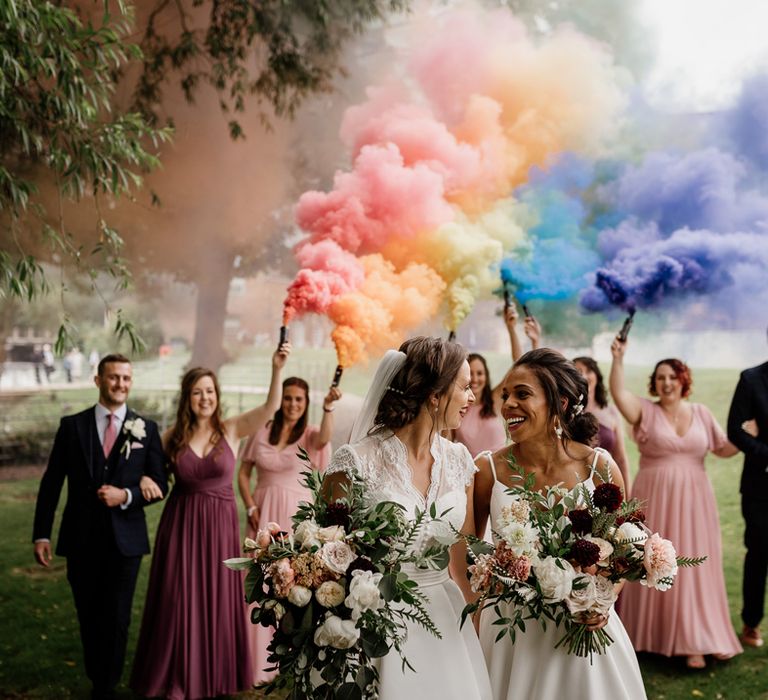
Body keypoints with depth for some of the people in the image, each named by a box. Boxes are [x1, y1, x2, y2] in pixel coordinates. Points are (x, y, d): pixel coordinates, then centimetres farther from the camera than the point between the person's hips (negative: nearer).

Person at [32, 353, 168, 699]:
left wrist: (126, 496, -16)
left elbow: (159, 485, 2)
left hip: (125, 539, -1)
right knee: (89, 617, 14)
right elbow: (51, 483, 2)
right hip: (81, 539, 1)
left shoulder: (146, 428, 1)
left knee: (116, 620, 5)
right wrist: (41, 534, -3)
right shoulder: (72, 425, 1)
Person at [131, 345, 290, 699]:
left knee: (217, 597, 9)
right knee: (179, 598, 5)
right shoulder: (173, 436, 0)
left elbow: (270, 407, -18)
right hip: (181, 523, 1)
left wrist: (277, 370, -32)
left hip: (219, 523, 0)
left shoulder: (231, 429, -4)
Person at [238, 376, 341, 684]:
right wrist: (250, 508, -3)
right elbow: (243, 473, 8)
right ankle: (258, 660, 17)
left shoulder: (309, 434, -2)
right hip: (263, 513, 2)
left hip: (295, 515, -2)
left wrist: (328, 408, -44)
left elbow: (324, 438, -28)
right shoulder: (262, 431, 3)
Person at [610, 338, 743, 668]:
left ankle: (693, 641, 11)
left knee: (694, 567, 4)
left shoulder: (701, 413, 7)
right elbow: (618, 393, -21)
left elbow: (724, 448, 12)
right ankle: (650, 634, 18)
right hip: (655, 502, -2)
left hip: (693, 502, 2)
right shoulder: (645, 411, -3)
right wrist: (618, 359, -32)